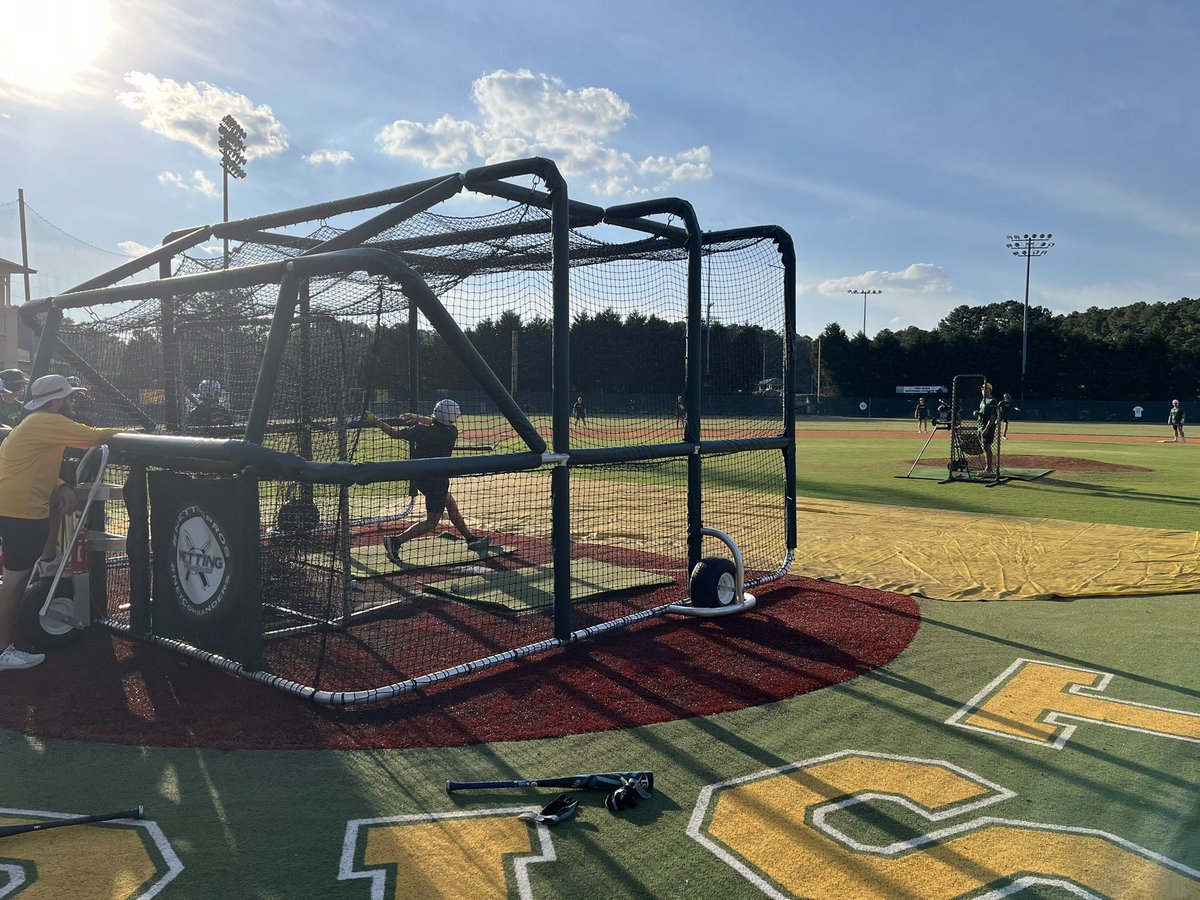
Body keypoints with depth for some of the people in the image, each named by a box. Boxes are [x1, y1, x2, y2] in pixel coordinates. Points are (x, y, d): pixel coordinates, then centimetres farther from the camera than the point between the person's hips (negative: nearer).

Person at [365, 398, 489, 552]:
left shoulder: (421, 430, -13)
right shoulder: (452, 433, -16)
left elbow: (395, 434, -7)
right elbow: (436, 424, 4)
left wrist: (375, 421, 3)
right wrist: (417, 418, 2)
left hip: (419, 477, 6)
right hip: (436, 480, -6)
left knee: (450, 503, 22)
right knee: (432, 521, 2)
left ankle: (471, 539, 32)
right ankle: (396, 540, -11)